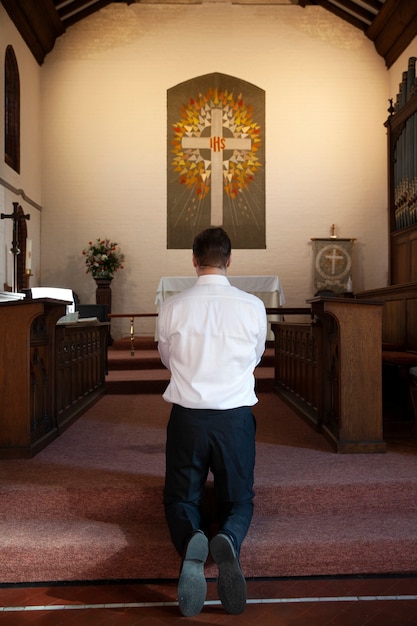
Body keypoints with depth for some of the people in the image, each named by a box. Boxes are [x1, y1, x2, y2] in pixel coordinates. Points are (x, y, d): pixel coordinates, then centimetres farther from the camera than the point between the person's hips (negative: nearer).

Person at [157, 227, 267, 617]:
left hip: (187, 417, 0)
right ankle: (228, 540, -17)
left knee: (181, 498, 18)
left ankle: (190, 541, -17)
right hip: (236, 418, 0)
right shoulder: (253, 306, -6)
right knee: (238, 500, 19)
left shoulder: (172, 308, -6)